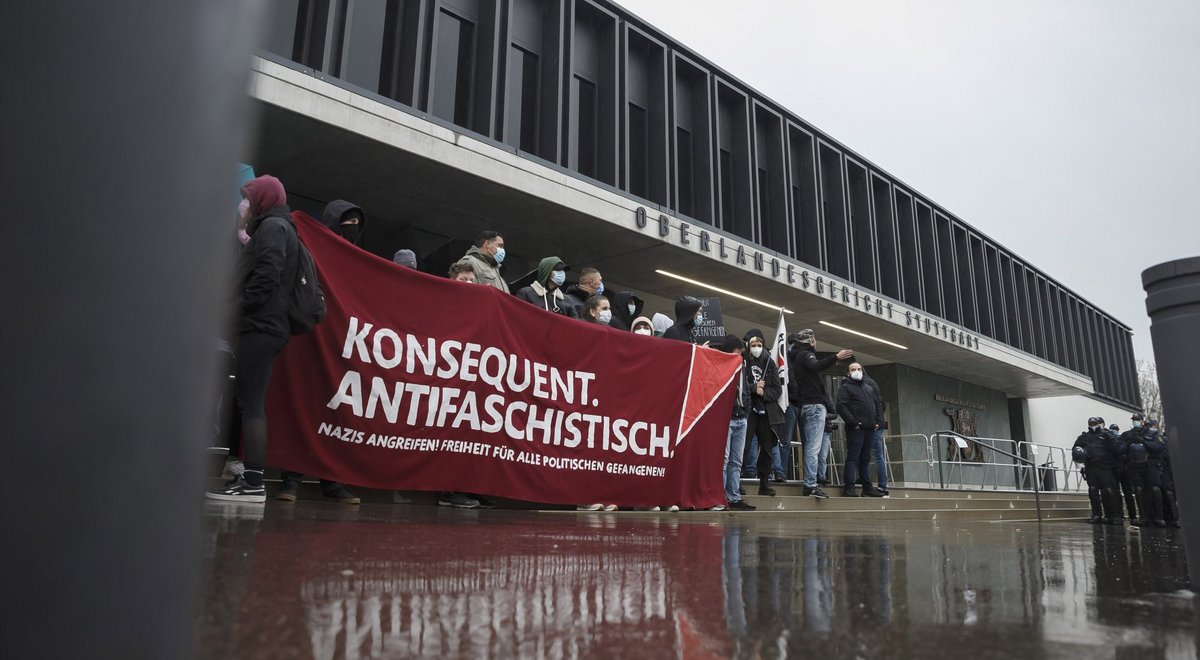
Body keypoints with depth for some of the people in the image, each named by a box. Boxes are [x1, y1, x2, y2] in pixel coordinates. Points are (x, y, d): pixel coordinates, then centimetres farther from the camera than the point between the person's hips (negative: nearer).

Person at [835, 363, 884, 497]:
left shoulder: (869, 387, 24)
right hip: (855, 429, -7)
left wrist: (879, 421, 10)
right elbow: (841, 406, -11)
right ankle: (849, 487, -11)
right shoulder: (845, 387, 1)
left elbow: (878, 405, 25)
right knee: (853, 457, -10)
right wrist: (853, 422, -17)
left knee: (866, 458, 11)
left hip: (869, 429, 7)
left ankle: (867, 488, 15)